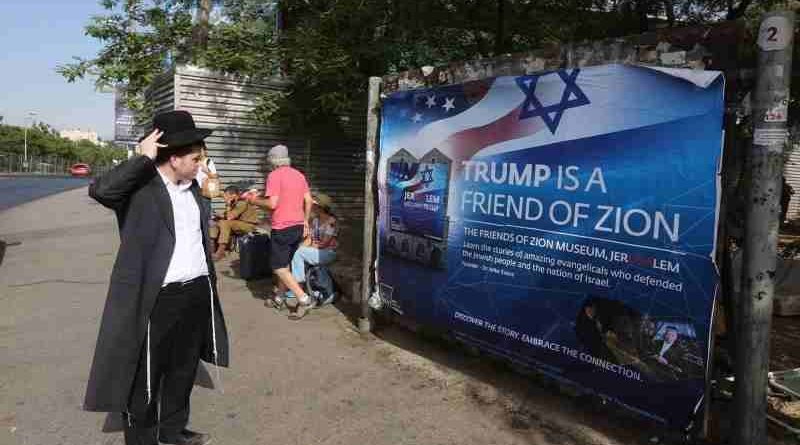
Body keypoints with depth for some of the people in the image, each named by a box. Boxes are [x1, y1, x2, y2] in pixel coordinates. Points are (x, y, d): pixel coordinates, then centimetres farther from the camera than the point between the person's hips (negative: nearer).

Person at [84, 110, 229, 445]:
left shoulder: (192, 187, 11)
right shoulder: (139, 186, -12)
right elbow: (100, 190, -33)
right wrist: (144, 158, -26)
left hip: (198, 294, 7)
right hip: (157, 299, -7)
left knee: (183, 370, 21)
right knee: (144, 378, 8)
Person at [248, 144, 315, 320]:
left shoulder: (274, 175, -11)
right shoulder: (299, 175, 10)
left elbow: (272, 203, -18)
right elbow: (309, 201, 11)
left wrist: (255, 201, -1)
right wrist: (305, 222, 20)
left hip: (282, 228, -8)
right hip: (299, 226, 8)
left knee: (278, 267, -1)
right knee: (284, 264, 20)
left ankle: (304, 300, -10)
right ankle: (279, 298, 28)